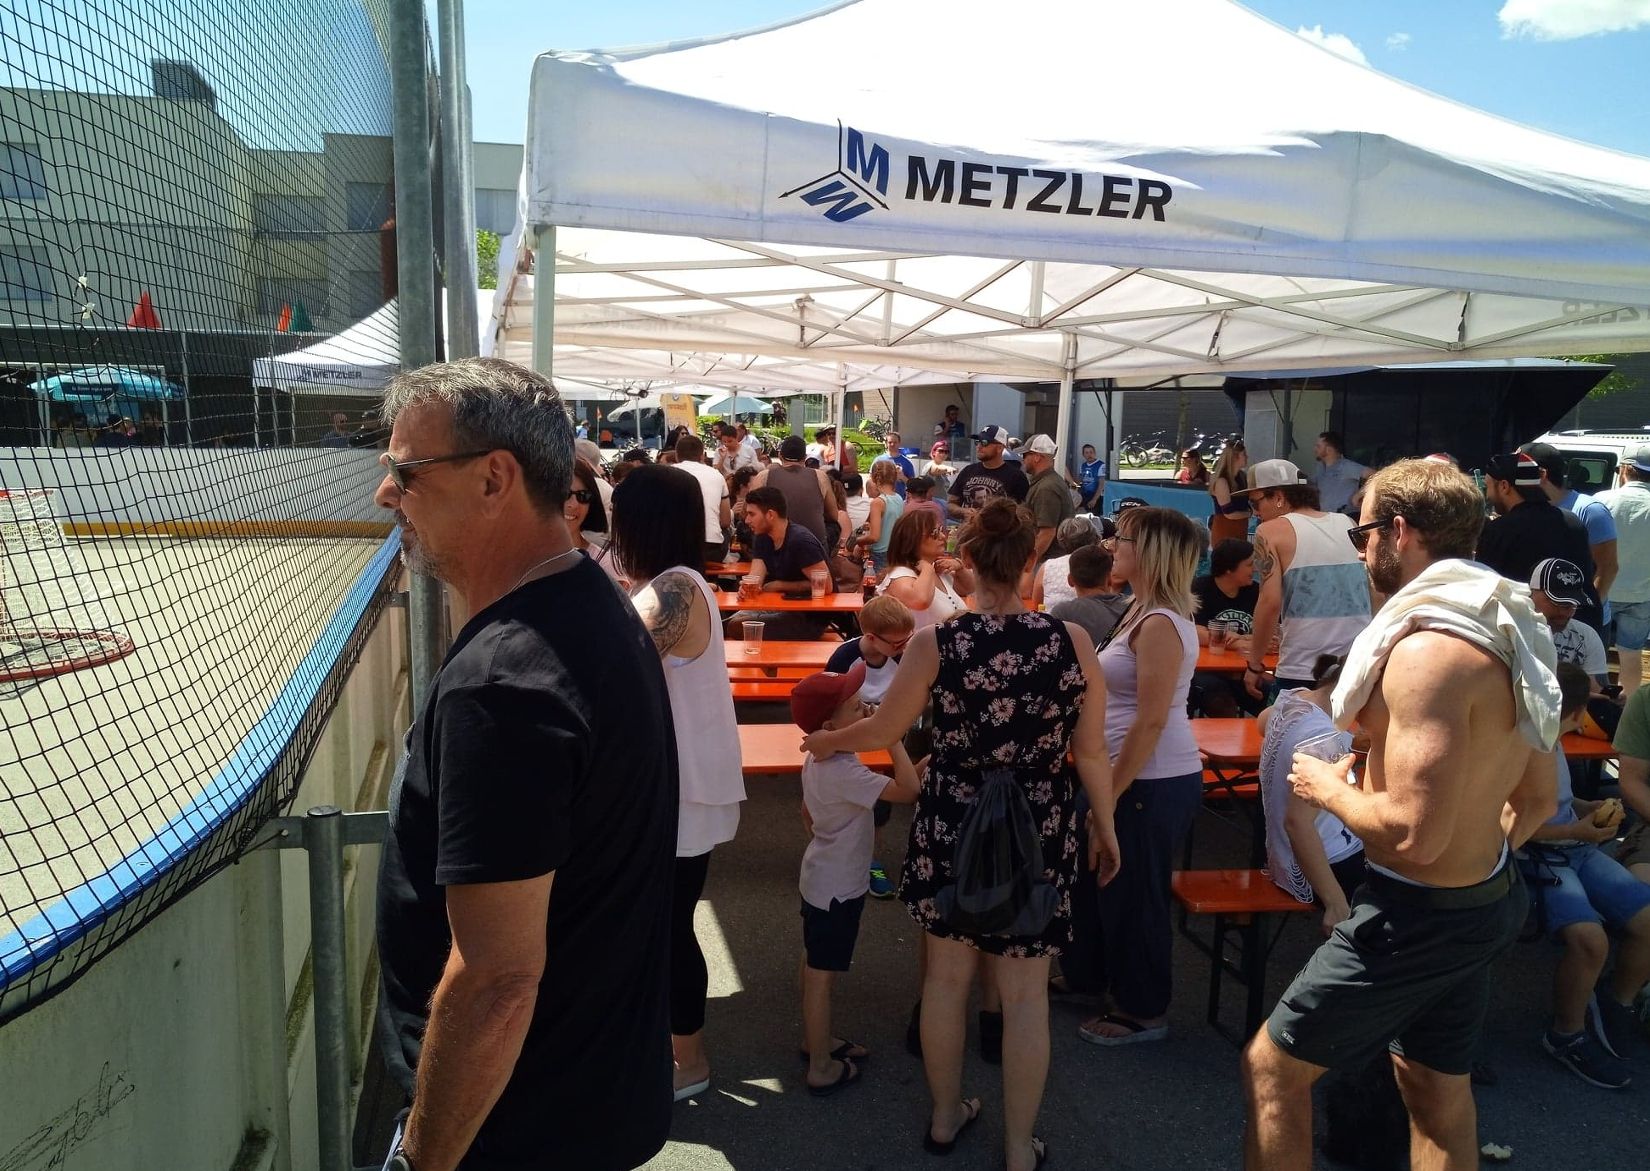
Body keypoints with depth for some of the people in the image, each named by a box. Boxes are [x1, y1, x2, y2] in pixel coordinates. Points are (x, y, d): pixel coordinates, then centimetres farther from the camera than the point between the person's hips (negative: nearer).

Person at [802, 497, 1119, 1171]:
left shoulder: (934, 644, -13)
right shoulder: (1072, 642, -11)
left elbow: (882, 731, 0)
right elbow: (1091, 754, -4)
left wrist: (826, 742, 19)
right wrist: (1105, 826, 12)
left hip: (951, 830, 0)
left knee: (946, 977, 19)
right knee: (1024, 993, 14)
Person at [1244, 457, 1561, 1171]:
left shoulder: (1427, 648, -26)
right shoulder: (1505, 632, 5)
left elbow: (1413, 832, -31)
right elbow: (1537, 800, 13)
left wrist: (1331, 790, -14)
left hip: (1419, 917, -10)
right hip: (1489, 899, 10)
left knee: (1272, 1067, 5)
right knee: (1438, 1091, 24)